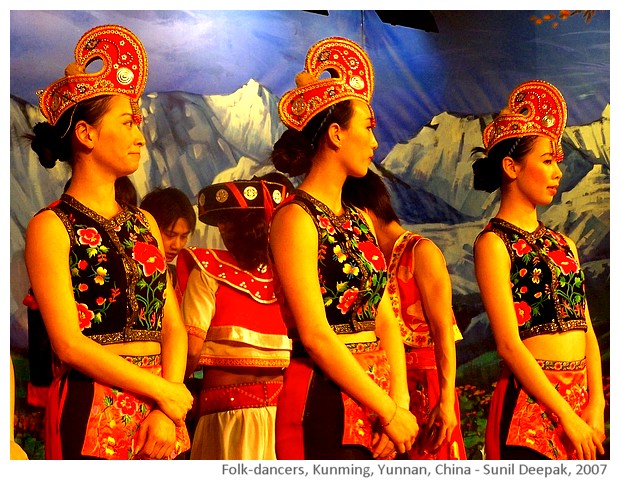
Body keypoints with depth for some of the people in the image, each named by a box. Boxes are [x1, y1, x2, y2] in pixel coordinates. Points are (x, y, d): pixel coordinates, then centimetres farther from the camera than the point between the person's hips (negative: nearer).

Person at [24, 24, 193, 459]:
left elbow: (174, 326, 5)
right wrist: (167, 394, -10)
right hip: (91, 415, -5)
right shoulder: (51, 226, -6)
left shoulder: (143, 223, 11)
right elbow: (69, 343, -13)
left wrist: (167, 412, -9)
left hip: (157, 417, 5)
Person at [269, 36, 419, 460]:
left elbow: (385, 319, 8)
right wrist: (390, 411, -15)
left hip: (375, 397, 7)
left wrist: (401, 401, -5)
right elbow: (315, 334, -17)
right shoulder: (296, 217, -11)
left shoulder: (359, 221, 12)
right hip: (326, 403, -7)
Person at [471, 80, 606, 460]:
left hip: (581, 397, 6)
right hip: (530, 400, -6)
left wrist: (596, 405, -3)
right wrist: (567, 416, -14)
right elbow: (509, 344, -13)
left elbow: (587, 331, 9)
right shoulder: (494, 243, -6)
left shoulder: (564, 244, 14)